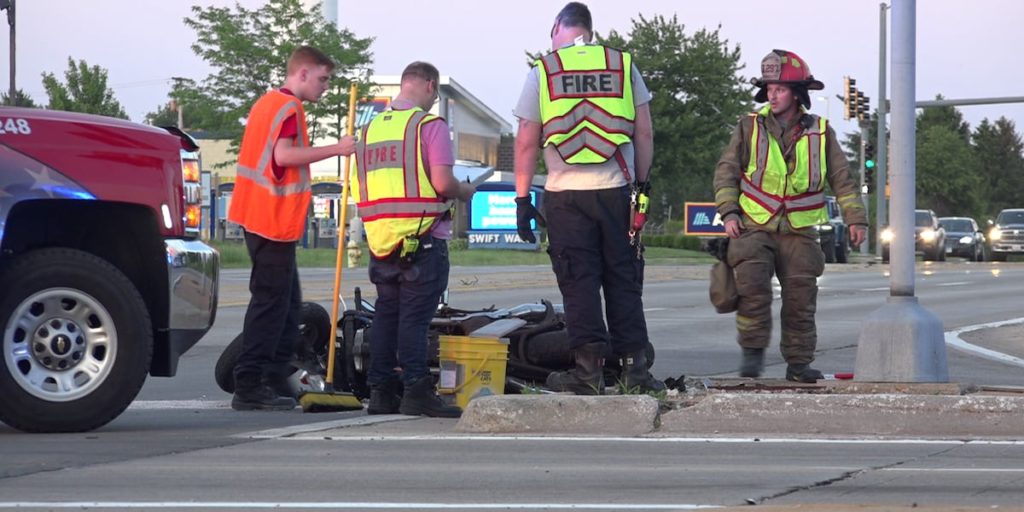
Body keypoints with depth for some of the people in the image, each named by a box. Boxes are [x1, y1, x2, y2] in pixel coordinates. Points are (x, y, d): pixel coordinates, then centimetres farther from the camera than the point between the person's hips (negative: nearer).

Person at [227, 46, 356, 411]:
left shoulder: (267, 103, 20)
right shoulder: (289, 107, -11)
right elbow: (284, 155, -23)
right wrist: (336, 149, -21)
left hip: (257, 215, 10)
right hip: (275, 220, -10)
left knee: (286, 302, 14)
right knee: (271, 302, -9)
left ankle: (276, 381, 16)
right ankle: (249, 387, -11)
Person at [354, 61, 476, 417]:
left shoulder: (371, 128, 15)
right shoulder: (428, 124, -7)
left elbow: (363, 188, 19)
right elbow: (442, 181, -16)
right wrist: (464, 192, 4)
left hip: (380, 237, 6)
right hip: (422, 237, -6)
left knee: (385, 314, 11)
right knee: (415, 316, -7)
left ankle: (380, 392, 11)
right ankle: (416, 391, -11)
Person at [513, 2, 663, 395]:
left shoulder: (542, 71, 2)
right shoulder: (623, 65, 7)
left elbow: (526, 143, 1)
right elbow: (644, 133, 6)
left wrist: (522, 199, 5)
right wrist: (642, 181, 16)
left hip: (565, 193, -2)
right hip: (616, 189, 2)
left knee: (578, 281, 1)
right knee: (623, 279, 8)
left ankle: (589, 367, -2)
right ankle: (634, 365, 7)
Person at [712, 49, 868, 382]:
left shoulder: (820, 133, 8)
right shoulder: (749, 127, 6)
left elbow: (842, 179, 11)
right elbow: (726, 171, 6)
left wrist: (856, 218, 4)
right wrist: (729, 212, -6)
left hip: (799, 233, 1)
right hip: (754, 227, -1)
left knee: (801, 297, 0)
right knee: (752, 284, -19)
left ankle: (798, 362, 9)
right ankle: (753, 352, -8)